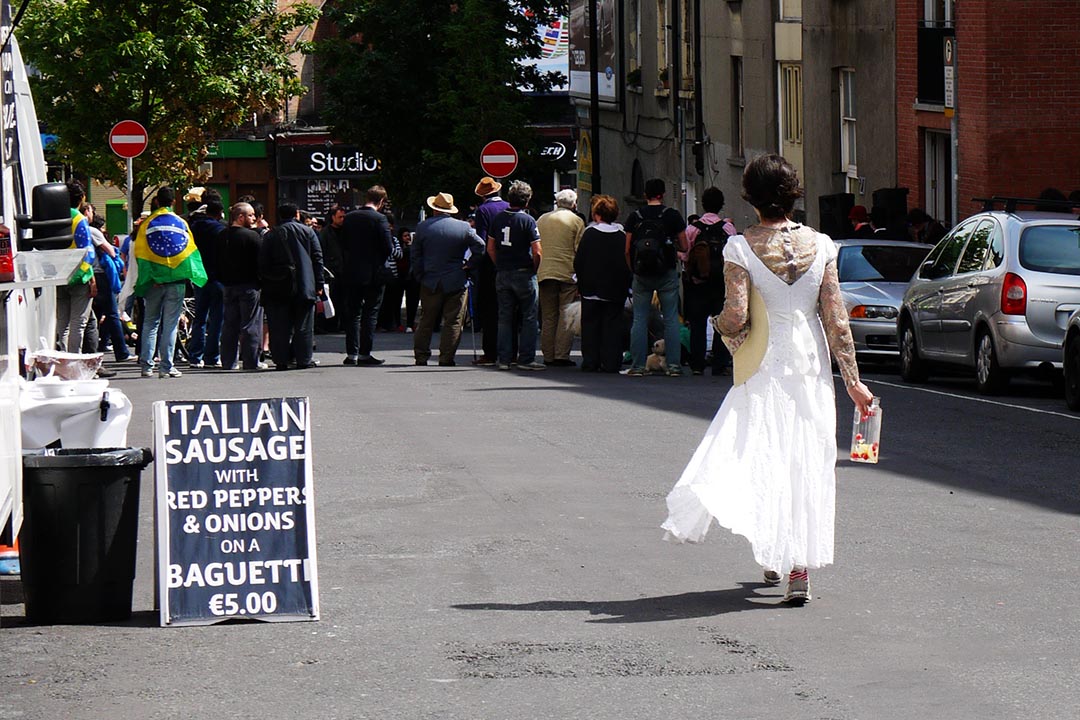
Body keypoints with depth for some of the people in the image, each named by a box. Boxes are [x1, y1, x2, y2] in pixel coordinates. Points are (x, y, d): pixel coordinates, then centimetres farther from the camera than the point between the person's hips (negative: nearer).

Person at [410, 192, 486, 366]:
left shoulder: (422, 228, 0)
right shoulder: (463, 227, -4)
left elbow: (414, 255, 3)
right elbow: (480, 247, -7)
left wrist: (420, 276, 10)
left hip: (430, 283, 2)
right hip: (456, 283, -2)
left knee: (426, 321, 11)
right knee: (453, 322, 2)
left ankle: (421, 356, 11)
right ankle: (446, 358, -3)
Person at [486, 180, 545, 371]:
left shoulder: (498, 219, 4)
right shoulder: (527, 220, -11)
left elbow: (490, 248, 9)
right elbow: (537, 252, -14)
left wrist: (500, 267, 15)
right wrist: (533, 270, 2)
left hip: (502, 274, 5)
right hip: (523, 274, -5)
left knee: (504, 318, 10)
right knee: (529, 317, 3)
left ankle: (504, 359, 9)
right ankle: (526, 359, -1)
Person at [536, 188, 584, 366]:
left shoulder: (542, 220, 12)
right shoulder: (576, 221, -1)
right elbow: (580, 251, -4)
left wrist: (536, 270, 22)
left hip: (544, 273, 4)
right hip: (568, 273, -4)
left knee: (548, 316, 8)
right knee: (566, 315, -2)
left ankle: (548, 356, 8)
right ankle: (562, 355, -8)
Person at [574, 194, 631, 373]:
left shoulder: (589, 233, -6)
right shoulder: (622, 235, -1)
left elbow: (578, 262, -5)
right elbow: (629, 262, 1)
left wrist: (582, 282, 7)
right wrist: (626, 285, 9)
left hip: (592, 289, -2)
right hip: (616, 290, 2)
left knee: (590, 325, 6)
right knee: (613, 325, 4)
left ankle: (590, 362, 2)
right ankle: (611, 363, -1)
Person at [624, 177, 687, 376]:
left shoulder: (635, 216, 3)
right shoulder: (673, 215, -1)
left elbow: (627, 250, 2)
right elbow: (684, 247, 1)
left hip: (641, 275, 1)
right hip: (667, 273, -1)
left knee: (639, 320, 5)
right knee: (671, 319, 4)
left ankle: (638, 365, 2)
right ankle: (673, 365, 0)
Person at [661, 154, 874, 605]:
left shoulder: (741, 249, -9)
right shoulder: (820, 245, -1)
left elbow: (736, 316, -16)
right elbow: (836, 318, -2)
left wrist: (720, 326, 8)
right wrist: (852, 380, 2)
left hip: (764, 368, -2)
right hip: (811, 364, 2)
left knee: (761, 456, 8)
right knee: (806, 465, 6)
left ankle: (772, 557, -3)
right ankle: (799, 570, 3)